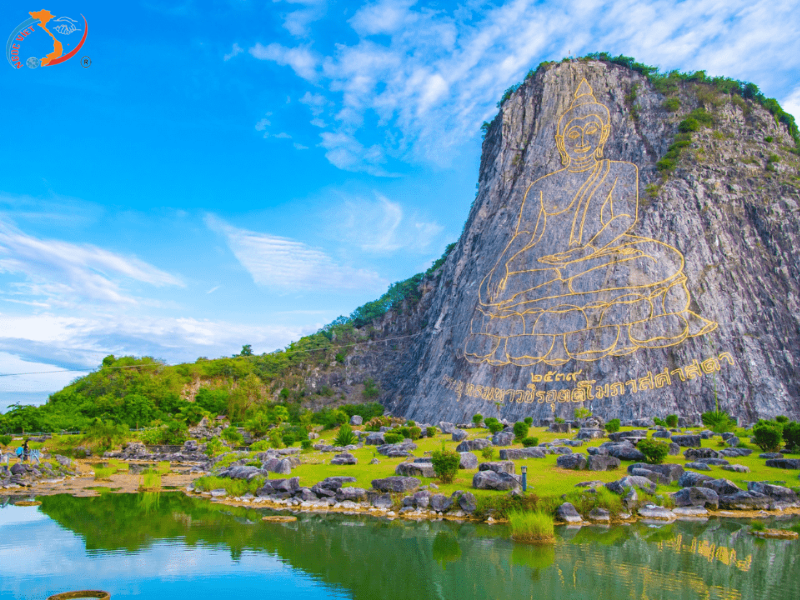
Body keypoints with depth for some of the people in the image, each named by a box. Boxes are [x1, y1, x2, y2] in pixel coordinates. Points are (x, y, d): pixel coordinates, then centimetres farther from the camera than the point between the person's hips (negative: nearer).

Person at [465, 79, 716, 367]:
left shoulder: (622, 173, 13)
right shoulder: (544, 187, 15)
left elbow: (625, 219, -1)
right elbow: (525, 236, 9)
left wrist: (583, 252, -17)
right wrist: (502, 270, -11)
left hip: (606, 255, -1)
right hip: (546, 265, 2)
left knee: (654, 262, -30)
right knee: (503, 287, -23)